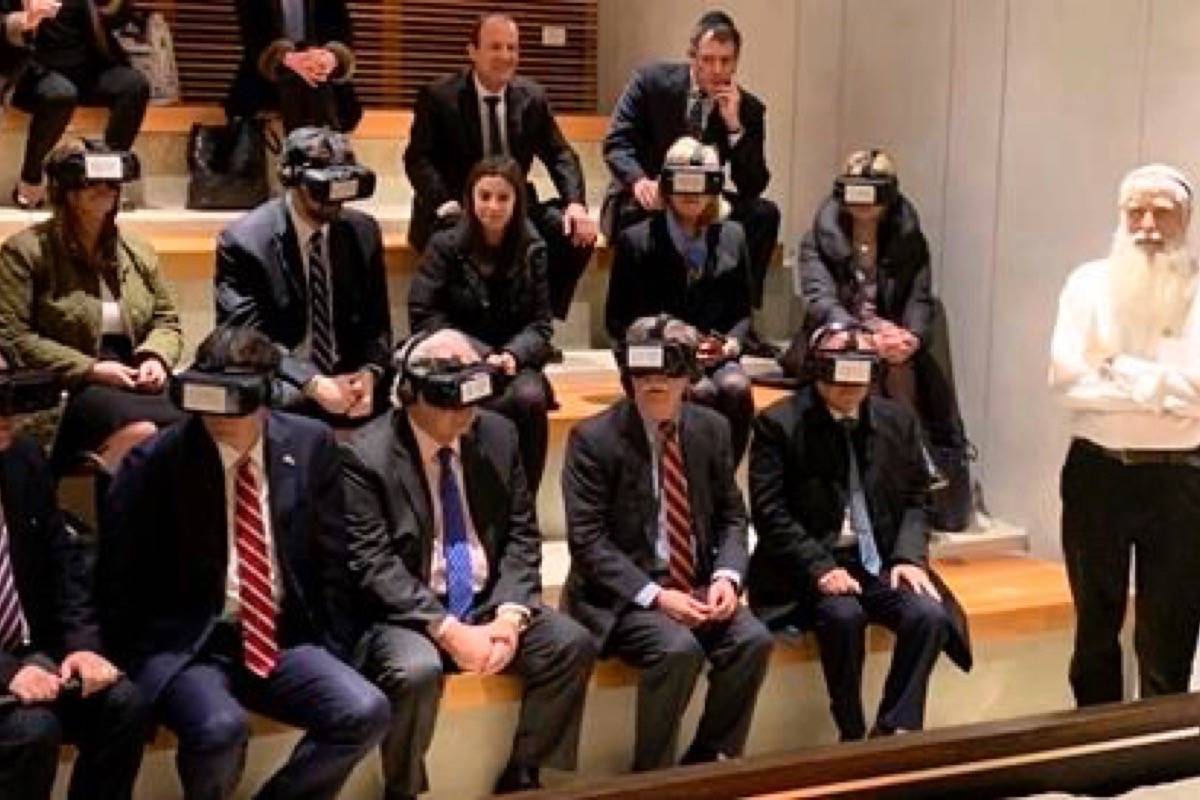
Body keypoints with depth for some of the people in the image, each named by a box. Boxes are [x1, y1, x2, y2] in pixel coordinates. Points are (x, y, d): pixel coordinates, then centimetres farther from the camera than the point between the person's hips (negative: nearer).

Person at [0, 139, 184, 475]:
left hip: (137, 384, 5)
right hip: (65, 388, -5)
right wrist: (89, 369, -14)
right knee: (140, 430, -35)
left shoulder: (138, 251, 19)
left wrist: (157, 358, -2)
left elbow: (167, 321, 23)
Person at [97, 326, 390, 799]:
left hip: (281, 638, 3)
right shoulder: (155, 462, -8)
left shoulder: (309, 444, 0)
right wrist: (135, 664, -5)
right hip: (183, 643, -3)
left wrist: (328, 651, 4)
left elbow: (330, 558, 8)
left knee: (366, 713, -20)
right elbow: (117, 577, -1)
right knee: (221, 729, -33)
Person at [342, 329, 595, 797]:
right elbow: (373, 564, -17)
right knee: (417, 670, -35)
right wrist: (446, 629, -25)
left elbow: (522, 535, 5)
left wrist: (510, 615, -12)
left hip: (487, 603, 5)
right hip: (407, 613, -5)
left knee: (572, 645, -16)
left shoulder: (498, 434, 3)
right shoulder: (366, 455, -12)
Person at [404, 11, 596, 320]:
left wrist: (575, 203, -12)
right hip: (457, 212, -4)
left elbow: (560, 155, 8)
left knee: (577, 233, -17)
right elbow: (418, 159, -9)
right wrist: (445, 204, -27)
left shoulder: (533, 97, 7)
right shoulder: (438, 96, -4)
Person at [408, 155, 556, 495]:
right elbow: (424, 316, -5)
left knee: (530, 398, -32)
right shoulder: (446, 246, 1)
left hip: (515, 361, 2)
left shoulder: (532, 250, 6)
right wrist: (483, 354, -15)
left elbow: (540, 323, 4)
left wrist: (513, 354, -18)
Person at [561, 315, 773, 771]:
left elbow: (731, 516, 11)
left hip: (696, 584, 5)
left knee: (753, 640, -21)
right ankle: (650, 776, -9)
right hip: (623, 592, -5)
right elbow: (588, 542, -14)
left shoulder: (712, 429, 4)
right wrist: (655, 595, -22)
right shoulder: (593, 438, -11)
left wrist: (727, 576, -9)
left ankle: (709, 763, 0)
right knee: (678, 648, -31)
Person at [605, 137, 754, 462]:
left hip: (716, 358, 3)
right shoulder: (636, 240, 5)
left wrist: (731, 344, -4)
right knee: (701, 392, -34)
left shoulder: (732, 237, 14)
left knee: (736, 389, -31)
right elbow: (616, 320, 5)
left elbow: (743, 311, 17)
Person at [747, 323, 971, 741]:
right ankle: (852, 737, -16)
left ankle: (893, 733, -14)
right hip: (811, 565, -4)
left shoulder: (898, 421, 9)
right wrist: (820, 567, -19)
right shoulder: (779, 423, -5)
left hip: (881, 561, 4)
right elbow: (769, 511, -9)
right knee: (844, 616, -33)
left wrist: (909, 557, -6)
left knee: (930, 615, -23)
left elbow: (915, 500, 13)